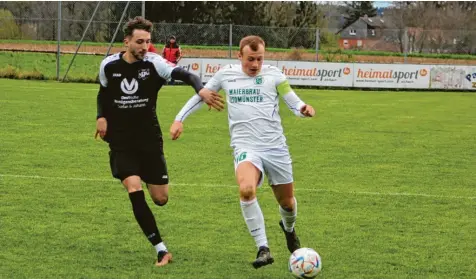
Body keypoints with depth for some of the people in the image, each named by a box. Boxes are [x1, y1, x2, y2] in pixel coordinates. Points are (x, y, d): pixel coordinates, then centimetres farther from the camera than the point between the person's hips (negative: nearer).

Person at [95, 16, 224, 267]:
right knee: (134, 189, -20)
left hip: (149, 138, 0)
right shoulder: (109, 65, -4)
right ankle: (161, 250, -15)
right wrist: (102, 117, -1)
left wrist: (201, 90, -49)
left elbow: (184, 75, -29)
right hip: (121, 141, 0)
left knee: (160, 198, 4)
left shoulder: (154, 63, -12)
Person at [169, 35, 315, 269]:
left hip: (276, 147, 1)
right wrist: (179, 119, 13)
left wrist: (304, 109, -20)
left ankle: (288, 228, 50)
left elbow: (294, 102, 3)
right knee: (246, 189, -31)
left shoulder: (273, 75, 2)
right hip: (245, 147, -1)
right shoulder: (226, 74, 5)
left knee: (287, 202, 11)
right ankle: (263, 249, -25)